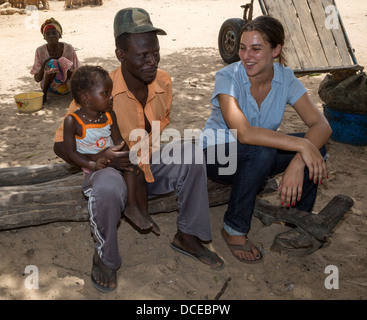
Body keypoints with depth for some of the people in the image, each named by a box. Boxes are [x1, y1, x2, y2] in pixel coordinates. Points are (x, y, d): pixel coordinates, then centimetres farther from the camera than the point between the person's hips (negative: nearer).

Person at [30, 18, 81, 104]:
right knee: (52, 63, -29)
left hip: (66, 86, 0)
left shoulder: (68, 48, -9)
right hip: (49, 87, 0)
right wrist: (45, 63, -24)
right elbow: (37, 79, -8)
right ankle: (44, 95, -18)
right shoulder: (40, 51, -9)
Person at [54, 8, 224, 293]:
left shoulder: (163, 81, -7)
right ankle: (105, 258, -7)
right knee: (108, 187, -38)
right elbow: (61, 144, -18)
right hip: (110, 170, -5)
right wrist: (98, 158, -36)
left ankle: (187, 236, -1)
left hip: (149, 166, 5)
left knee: (192, 154, -17)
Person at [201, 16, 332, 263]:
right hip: (217, 155, -4)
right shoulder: (228, 77, -23)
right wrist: (301, 145, -41)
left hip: (261, 158, 4)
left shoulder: (285, 79, -11)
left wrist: (298, 162, -37)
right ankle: (234, 230, -18)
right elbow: (244, 133, -38)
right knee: (261, 151, -37)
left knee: (315, 146, -19)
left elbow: (321, 125, -19)